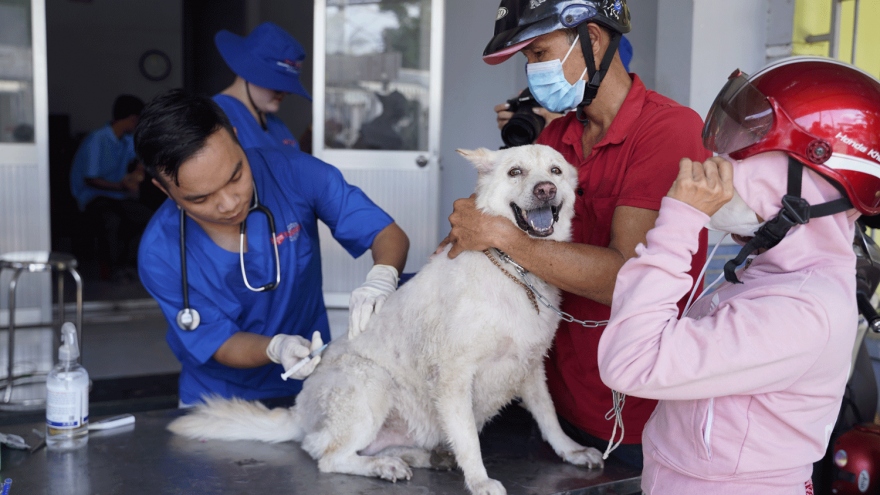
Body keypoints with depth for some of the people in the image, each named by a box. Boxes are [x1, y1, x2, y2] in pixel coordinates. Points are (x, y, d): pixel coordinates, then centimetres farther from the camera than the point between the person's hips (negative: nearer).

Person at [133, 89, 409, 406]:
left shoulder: (295, 174, -18)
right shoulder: (160, 255, -18)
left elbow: (389, 235, -13)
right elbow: (221, 343, -10)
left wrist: (382, 277, -34)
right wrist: (276, 348, -30)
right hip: (218, 401, 0)